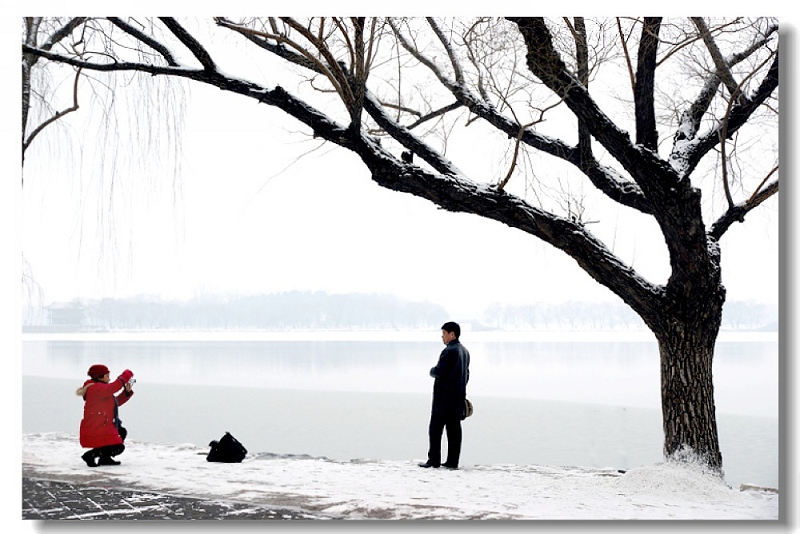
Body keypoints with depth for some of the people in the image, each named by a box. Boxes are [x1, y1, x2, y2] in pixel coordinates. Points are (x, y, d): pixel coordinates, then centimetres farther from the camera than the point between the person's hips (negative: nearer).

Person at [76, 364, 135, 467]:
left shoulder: (100, 389, 21)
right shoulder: (94, 388, -14)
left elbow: (116, 402, 24)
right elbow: (111, 388, -32)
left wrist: (127, 391, 10)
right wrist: (125, 376, -21)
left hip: (104, 427, 11)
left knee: (121, 432, 30)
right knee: (118, 448, -16)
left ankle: (105, 458, 19)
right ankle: (90, 455, -8)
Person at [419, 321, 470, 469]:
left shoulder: (449, 351, -16)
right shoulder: (464, 351, 14)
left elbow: (439, 372, -21)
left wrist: (432, 370, 1)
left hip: (444, 398, -9)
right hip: (458, 398, 9)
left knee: (435, 428, -2)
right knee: (454, 429, 8)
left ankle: (434, 460, -3)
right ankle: (453, 461, 8)